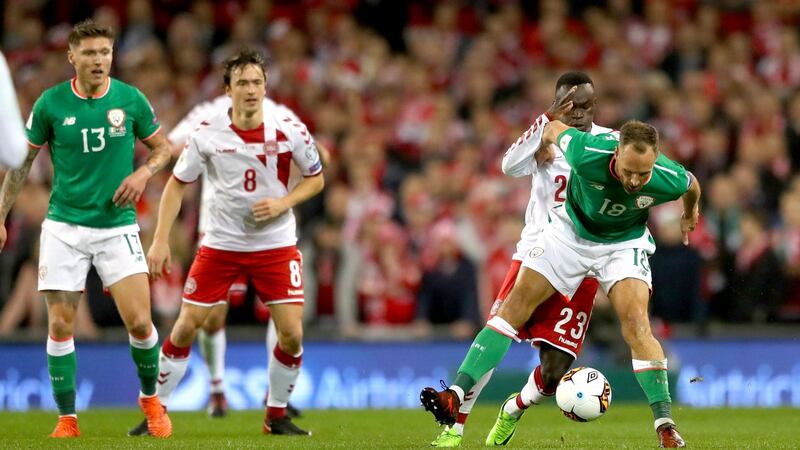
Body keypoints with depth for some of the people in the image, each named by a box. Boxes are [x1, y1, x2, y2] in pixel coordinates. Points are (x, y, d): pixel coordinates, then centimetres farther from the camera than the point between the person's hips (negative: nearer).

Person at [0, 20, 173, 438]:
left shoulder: (131, 100, -3)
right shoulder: (51, 103, -4)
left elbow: (162, 147, 12)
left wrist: (143, 173, -9)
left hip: (117, 226, 0)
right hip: (64, 226, 0)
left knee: (139, 321, -9)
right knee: (60, 325, -3)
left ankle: (150, 397, 17)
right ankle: (67, 418, 9)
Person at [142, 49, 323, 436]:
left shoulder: (289, 131, -10)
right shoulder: (207, 134, -10)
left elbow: (316, 179, 3)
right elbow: (177, 184, 1)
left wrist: (283, 203, -15)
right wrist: (160, 240, -6)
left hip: (275, 245, 0)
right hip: (221, 243, 0)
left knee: (291, 334, -8)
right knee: (186, 326, -3)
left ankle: (277, 415, 12)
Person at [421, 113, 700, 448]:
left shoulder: (669, 179, -30)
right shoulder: (586, 153, -36)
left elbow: (692, 185, -3)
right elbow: (554, 128, -12)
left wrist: (689, 214, 19)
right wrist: (547, 134, 12)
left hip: (624, 242, -1)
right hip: (571, 230, 1)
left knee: (635, 321, -22)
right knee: (516, 304, -7)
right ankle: (456, 395, -9)